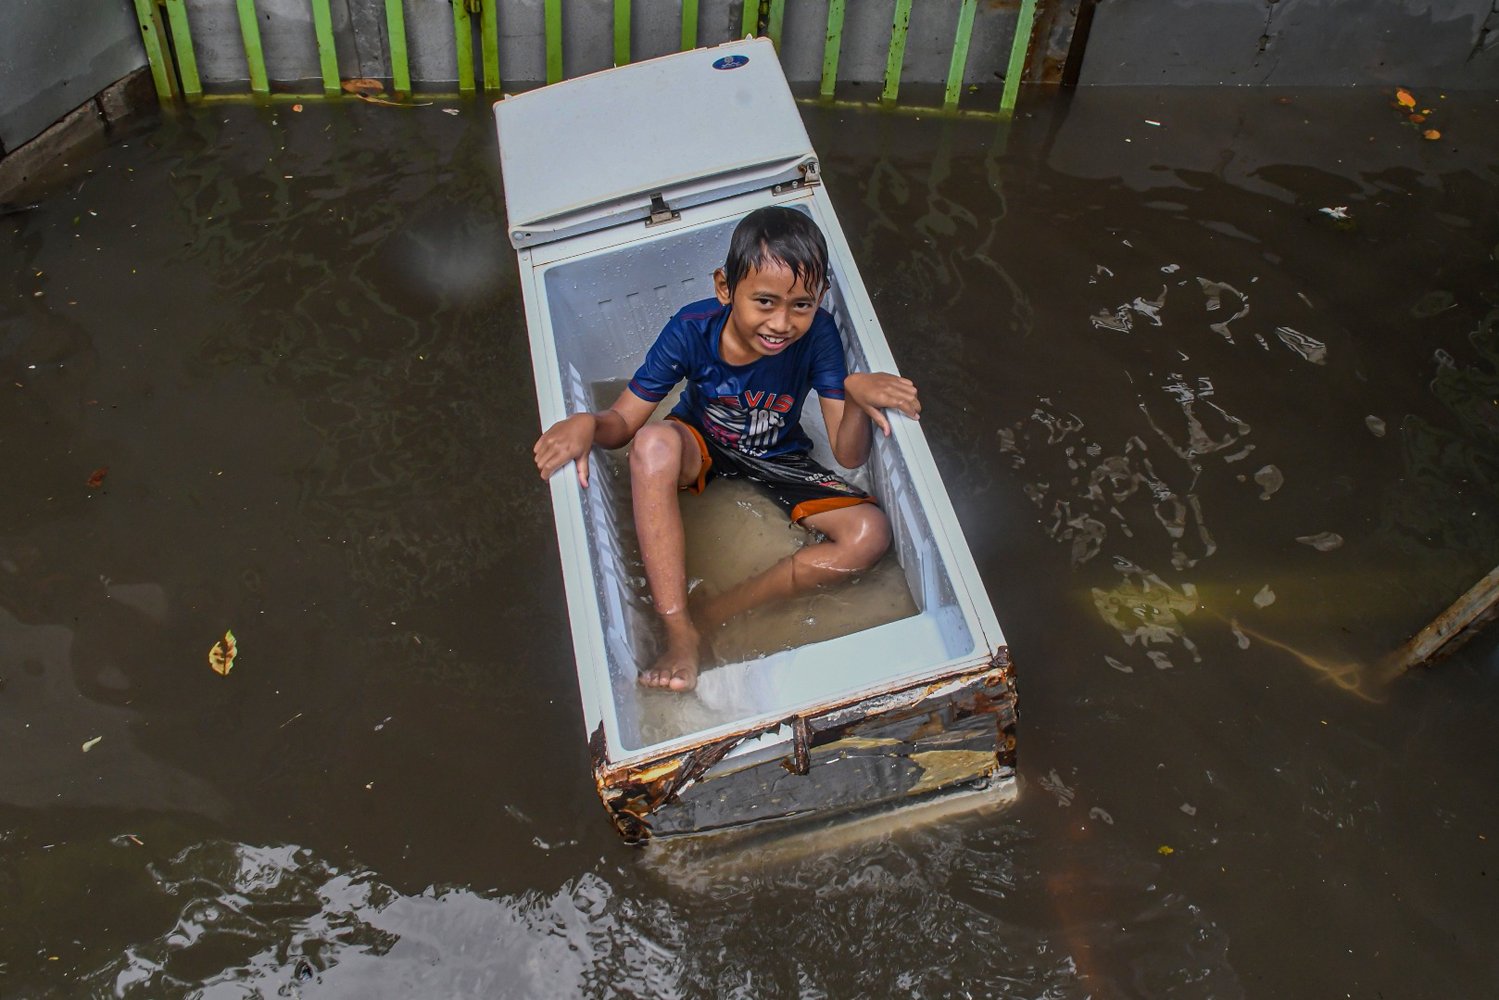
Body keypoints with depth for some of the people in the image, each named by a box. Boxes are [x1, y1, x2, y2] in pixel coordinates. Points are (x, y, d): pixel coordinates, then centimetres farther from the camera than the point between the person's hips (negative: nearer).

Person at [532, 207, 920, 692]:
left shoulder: (818, 334, -25)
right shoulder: (691, 330, -26)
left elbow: (849, 456, -24)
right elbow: (622, 421, -19)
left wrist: (858, 391, -44)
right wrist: (586, 423, -43)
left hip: (778, 459, 1)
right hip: (701, 447, -1)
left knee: (870, 535, -22)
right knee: (654, 442, -38)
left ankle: (713, 613, -20)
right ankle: (678, 632, -33)